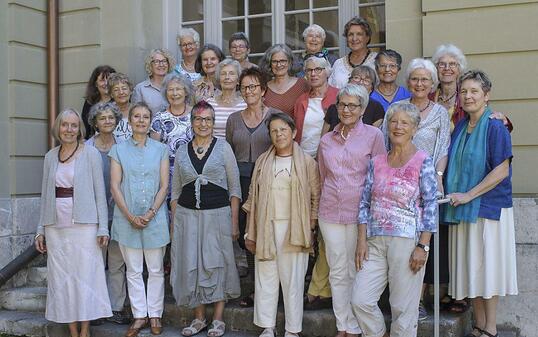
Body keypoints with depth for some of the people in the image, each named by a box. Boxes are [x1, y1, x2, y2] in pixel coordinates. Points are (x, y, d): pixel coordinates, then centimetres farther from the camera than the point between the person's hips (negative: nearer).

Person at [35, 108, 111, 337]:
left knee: (85, 275, -2)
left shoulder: (90, 153, -1)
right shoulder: (50, 156, 11)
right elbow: (46, 195, 14)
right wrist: (40, 229, 10)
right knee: (62, 277, 6)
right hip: (56, 226, 4)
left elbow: (100, 192, -3)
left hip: (83, 224, -4)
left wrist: (102, 227, -8)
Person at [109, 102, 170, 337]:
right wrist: (130, 216, -9)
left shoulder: (160, 149, 4)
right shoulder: (119, 150, 4)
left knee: (156, 270, 6)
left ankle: (155, 314, 18)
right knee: (133, 270, 7)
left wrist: (150, 213, -10)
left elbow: (164, 186, 1)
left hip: (155, 218, 0)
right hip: (127, 218, 0)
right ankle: (139, 315, 17)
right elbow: (115, 186, 0)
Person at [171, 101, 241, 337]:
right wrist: (174, 223, 8)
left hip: (218, 214, -2)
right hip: (187, 215, 3)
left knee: (217, 265, 3)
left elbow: (234, 188, 1)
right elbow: (175, 191, 13)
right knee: (191, 266, 6)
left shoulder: (223, 147, 1)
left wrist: (234, 221, -5)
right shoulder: (182, 151, 8)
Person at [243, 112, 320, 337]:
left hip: (294, 229, -3)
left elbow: (316, 198, 0)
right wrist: (251, 232, 7)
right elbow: (253, 197, 10)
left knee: (293, 280, 2)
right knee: (265, 278, 7)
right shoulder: (263, 161, 9)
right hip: (266, 227, 3)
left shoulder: (307, 162, 1)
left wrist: (310, 229, -7)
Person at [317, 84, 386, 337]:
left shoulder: (373, 135, -1)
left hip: (360, 212, -4)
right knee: (337, 273, 9)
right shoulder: (326, 140, 12)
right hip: (330, 212, 4)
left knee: (357, 272, 3)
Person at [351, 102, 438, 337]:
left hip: (407, 241, -4)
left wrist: (423, 246, -11)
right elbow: (365, 203, 10)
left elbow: (431, 206, -5)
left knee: (403, 308, 2)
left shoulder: (423, 162, -3)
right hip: (375, 240, 4)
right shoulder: (376, 162, 10)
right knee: (360, 300, 0)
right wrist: (362, 240, 2)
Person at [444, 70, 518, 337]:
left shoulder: (495, 127, -10)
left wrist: (468, 195, -17)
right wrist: (452, 194, 3)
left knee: (488, 268, 1)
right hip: (463, 209, 6)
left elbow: (501, 170, -15)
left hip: (489, 207, -6)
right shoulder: (460, 127, 11)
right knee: (470, 270, 10)